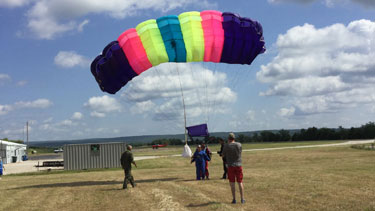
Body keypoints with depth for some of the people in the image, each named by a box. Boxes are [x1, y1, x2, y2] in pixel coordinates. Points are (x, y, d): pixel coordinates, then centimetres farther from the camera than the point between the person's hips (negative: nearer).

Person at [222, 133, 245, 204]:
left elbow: (223, 155, 3)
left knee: (232, 183, 3)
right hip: (239, 165, 2)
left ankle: (234, 199, 2)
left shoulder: (226, 146, -8)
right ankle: (242, 199, 9)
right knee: (240, 182, 9)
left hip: (231, 165, -2)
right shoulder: (239, 145, 0)